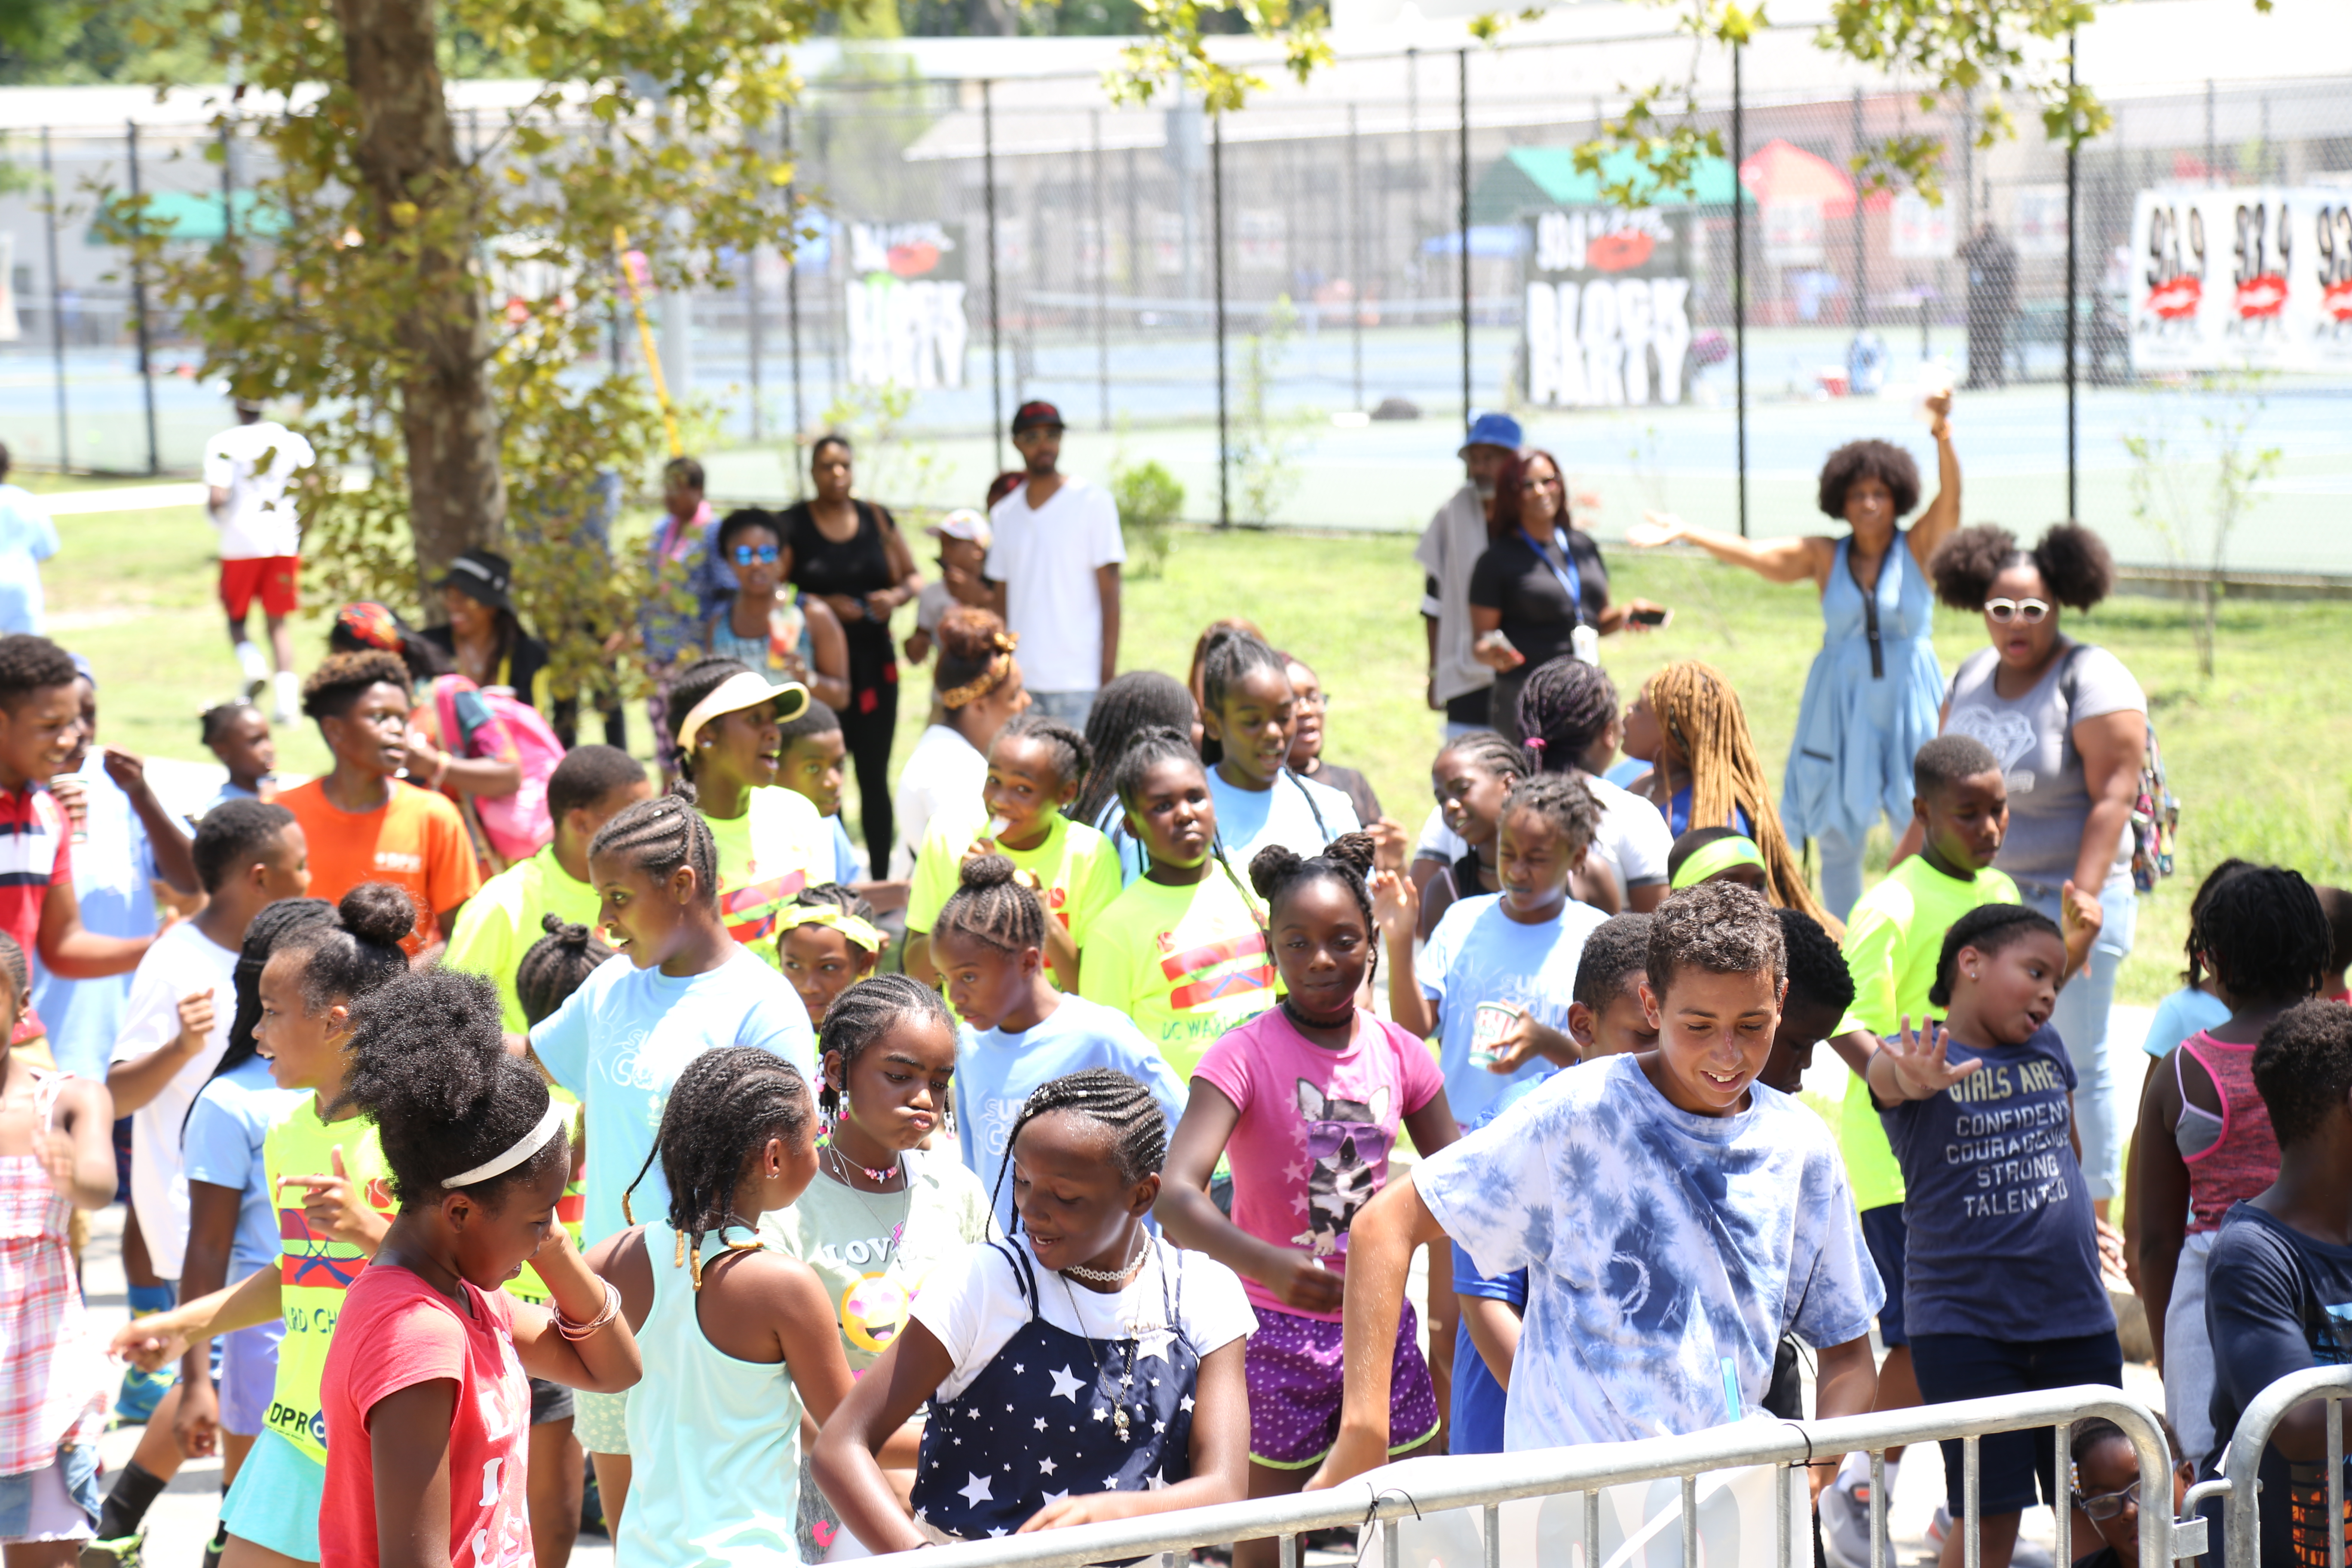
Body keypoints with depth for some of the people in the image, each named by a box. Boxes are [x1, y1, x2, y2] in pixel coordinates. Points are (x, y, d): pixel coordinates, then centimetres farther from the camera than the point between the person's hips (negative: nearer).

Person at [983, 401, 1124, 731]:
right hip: (1021, 680, 4)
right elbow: (1001, 603, 17)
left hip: (1078, 681, -4)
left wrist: (1109, 679, -9)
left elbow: (1109, 596, -3)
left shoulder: (1093, 502, 0)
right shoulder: (1004, 515, 13)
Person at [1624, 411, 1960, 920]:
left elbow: (1950, 499, -15)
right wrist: (1683, 531, -13)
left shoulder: (1917, 548, 0)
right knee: (1837, 840, 6)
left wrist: (1943, 438, -34)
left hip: (1907, 705, -2)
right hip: (1841, 706, 2)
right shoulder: (1825, 557, 4)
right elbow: (1753, 554, -2)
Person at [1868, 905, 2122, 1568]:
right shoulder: (1919, 1060, -9)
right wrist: (1915, 1079, -56)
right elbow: (1886, 1075, -35)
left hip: (2077, 1319, 5)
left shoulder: (2048, 1050, 8)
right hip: (1965, 1328, -5)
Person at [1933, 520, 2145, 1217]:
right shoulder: (1972, 676, 10)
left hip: (2067, 901, -6)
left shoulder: (2093, 679, -11)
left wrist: (2085, 896, -23)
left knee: (2076, 1065, -1)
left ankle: (2094, 1217, 7)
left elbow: (2113, 798, -16)